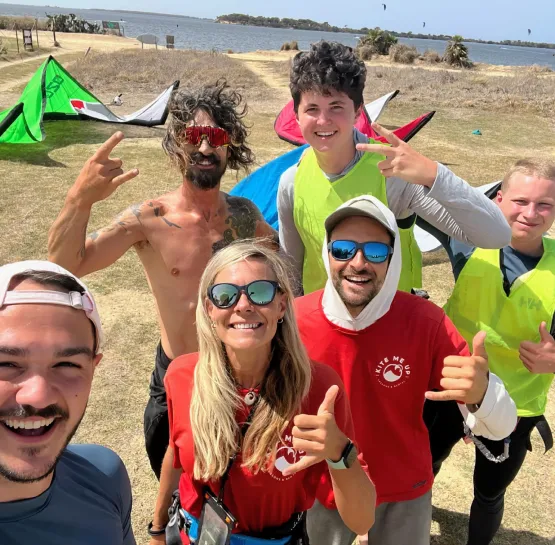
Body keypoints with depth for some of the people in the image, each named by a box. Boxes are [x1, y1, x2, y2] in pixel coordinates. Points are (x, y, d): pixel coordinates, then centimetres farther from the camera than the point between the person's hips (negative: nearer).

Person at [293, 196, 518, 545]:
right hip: (321, 491, 0)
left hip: (405, 494, 1)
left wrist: (481, 392, -43)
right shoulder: (294, 321, -23)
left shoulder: (425, 321, -22)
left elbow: (501, 427, -21)